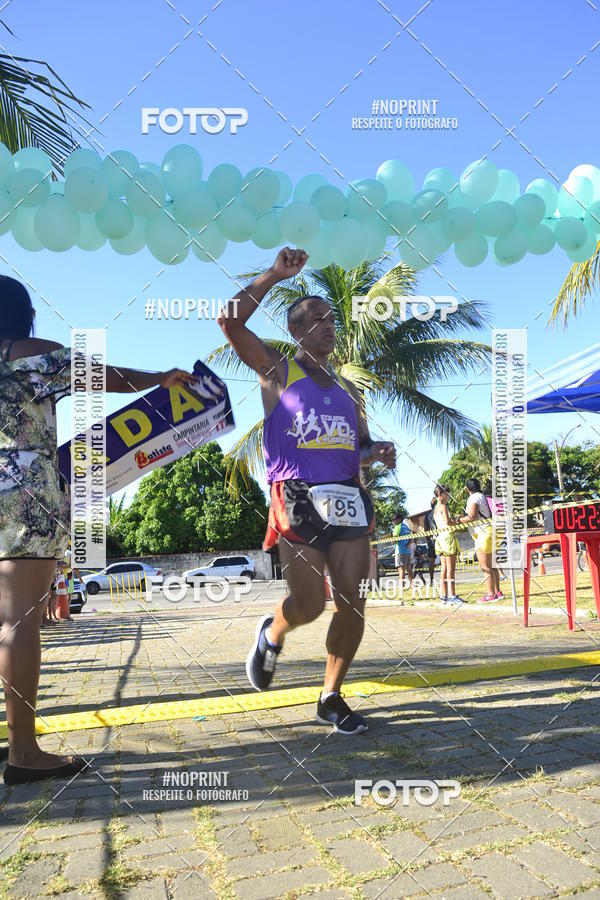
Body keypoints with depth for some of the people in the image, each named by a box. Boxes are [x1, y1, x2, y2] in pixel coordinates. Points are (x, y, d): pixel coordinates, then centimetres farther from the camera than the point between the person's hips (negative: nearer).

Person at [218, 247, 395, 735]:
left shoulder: (347, 389, 22)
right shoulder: (278, 372, 6)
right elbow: (230, 320, -7)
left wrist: (379, 452, 1)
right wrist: (274, 275, -4)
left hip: (348, 498, 5)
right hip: (298, 498, -5)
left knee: (352, 603, 0)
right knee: (309, 604, -6)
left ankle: (331, 697, 18)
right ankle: (271, 633, 30)